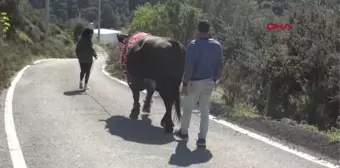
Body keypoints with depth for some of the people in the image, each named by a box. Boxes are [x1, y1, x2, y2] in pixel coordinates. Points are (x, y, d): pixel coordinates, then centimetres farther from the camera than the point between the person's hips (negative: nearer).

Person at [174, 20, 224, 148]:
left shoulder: (193, 45, -15)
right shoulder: (217, 45, -1)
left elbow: (189, 66, -16)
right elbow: (220, 65, 3)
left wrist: (185, 82, -10)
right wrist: (215, 79, 15)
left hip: (195, 81, -4)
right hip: (209, 82, 4)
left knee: (188, 108, 15)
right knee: (205, 110, 8)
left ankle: (183, 132, 32)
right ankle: (202, 138, 5)